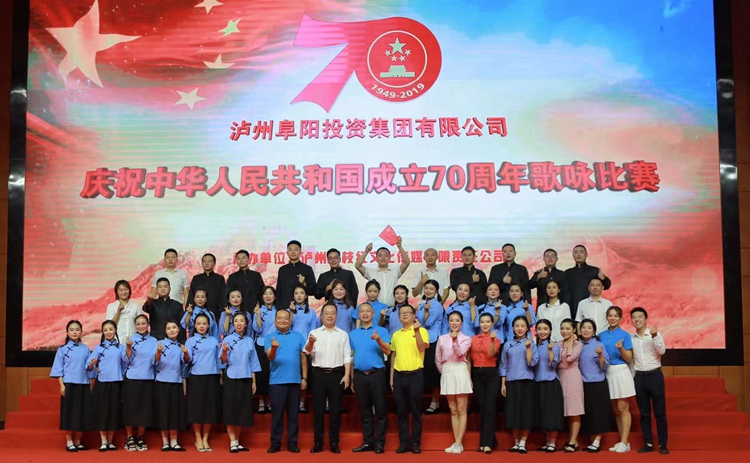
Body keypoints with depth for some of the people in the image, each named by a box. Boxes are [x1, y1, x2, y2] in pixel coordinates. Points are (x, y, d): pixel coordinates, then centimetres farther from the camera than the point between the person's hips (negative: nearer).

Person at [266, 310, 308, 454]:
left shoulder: (298, 336, 8)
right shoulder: (270, 337, 4)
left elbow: (303, 358, 8)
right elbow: (270, 357, -8)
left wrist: (304, 378, 3)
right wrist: (274, 348, -30)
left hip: (295, 381, 2)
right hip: (277, 381, -1)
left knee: (294, 413, 6)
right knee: (277, 413, 2)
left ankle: (292, 443, 13)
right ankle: (275, 443, 10)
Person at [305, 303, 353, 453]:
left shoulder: (343, 334, 9)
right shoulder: (314, 333, 7)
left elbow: (347, 356, 6)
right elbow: (307, 352, -5)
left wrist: (347, 375, -4)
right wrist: (311, 343, -27)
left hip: (337, 374, 0)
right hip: (319, 374, 0)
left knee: (335, 410, 3)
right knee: (318, 409, 2)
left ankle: (334, 442, 10)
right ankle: (318, 442, 9)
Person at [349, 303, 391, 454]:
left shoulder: (382, 331, 2)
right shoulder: (353, 334, 12)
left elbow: (388, 351, -8)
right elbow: (351, 356, 14)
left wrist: (378, 340, -26)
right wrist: (352, 379, 11)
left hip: (376, 374, -3)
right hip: (359, 375, 3)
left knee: (380, 409, -2)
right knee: (364, 411, 8)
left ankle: (380, 443, 5)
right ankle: (367, 442, 15)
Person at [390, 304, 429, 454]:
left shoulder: (421, 331, -1)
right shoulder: (396, 334, 13)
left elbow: (421, 348, -16)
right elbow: (393, 355, 16)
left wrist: (416, 330, -24)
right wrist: (391, 377, 11)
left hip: (415, 375, -4)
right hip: (399, 375, 4)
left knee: (415, 410, 1)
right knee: (401, 410, 6)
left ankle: (415, 442, 9)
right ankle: (404, 442, 12)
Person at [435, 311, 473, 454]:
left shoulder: (466, 339, 2)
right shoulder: (442, 338, 9)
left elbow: (460, 353, -15)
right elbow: (438, 358, 13)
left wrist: (455, 340, -28)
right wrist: (443, 371, 6)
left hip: (460, 372, -3)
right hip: (447, 373, 3)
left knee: (461, 409, -4)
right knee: (453, 410, 7)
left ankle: (459, 443, -3)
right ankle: (456, 442, 10)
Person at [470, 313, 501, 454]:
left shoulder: (496, 339, 1)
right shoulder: (473, 339, 7)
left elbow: (491, 354, -16)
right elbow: (470, 359, 8)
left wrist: (492, 339, -29)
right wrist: (469, 378, 3)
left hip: (491, 375, -3)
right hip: (477, 375, 3)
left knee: (489, 409, -7)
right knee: (481, 408, 7)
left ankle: (487, 443, -8)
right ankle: (488, 441, 15)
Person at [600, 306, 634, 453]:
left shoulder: (624, 335, -4)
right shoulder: (602, 335, 9)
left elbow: (629, 359, -5)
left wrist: (621, 348, -21)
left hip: (621, 372, -5)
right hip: (607, 373, 5)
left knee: (623, 409, -4)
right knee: (616, 410, 10)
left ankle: (625, 443, -1)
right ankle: (622, 441, 17)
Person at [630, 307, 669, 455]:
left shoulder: (655, 334, -4)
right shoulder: (631, 338, 7)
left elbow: (662, 351, -18)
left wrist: (654, 336, -29)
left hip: (655, 375, -3)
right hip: (639, 377, 4)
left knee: (660, 412, 1)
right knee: (644, 413, 8)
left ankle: (663, 444, 8)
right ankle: (648, 443, 15)